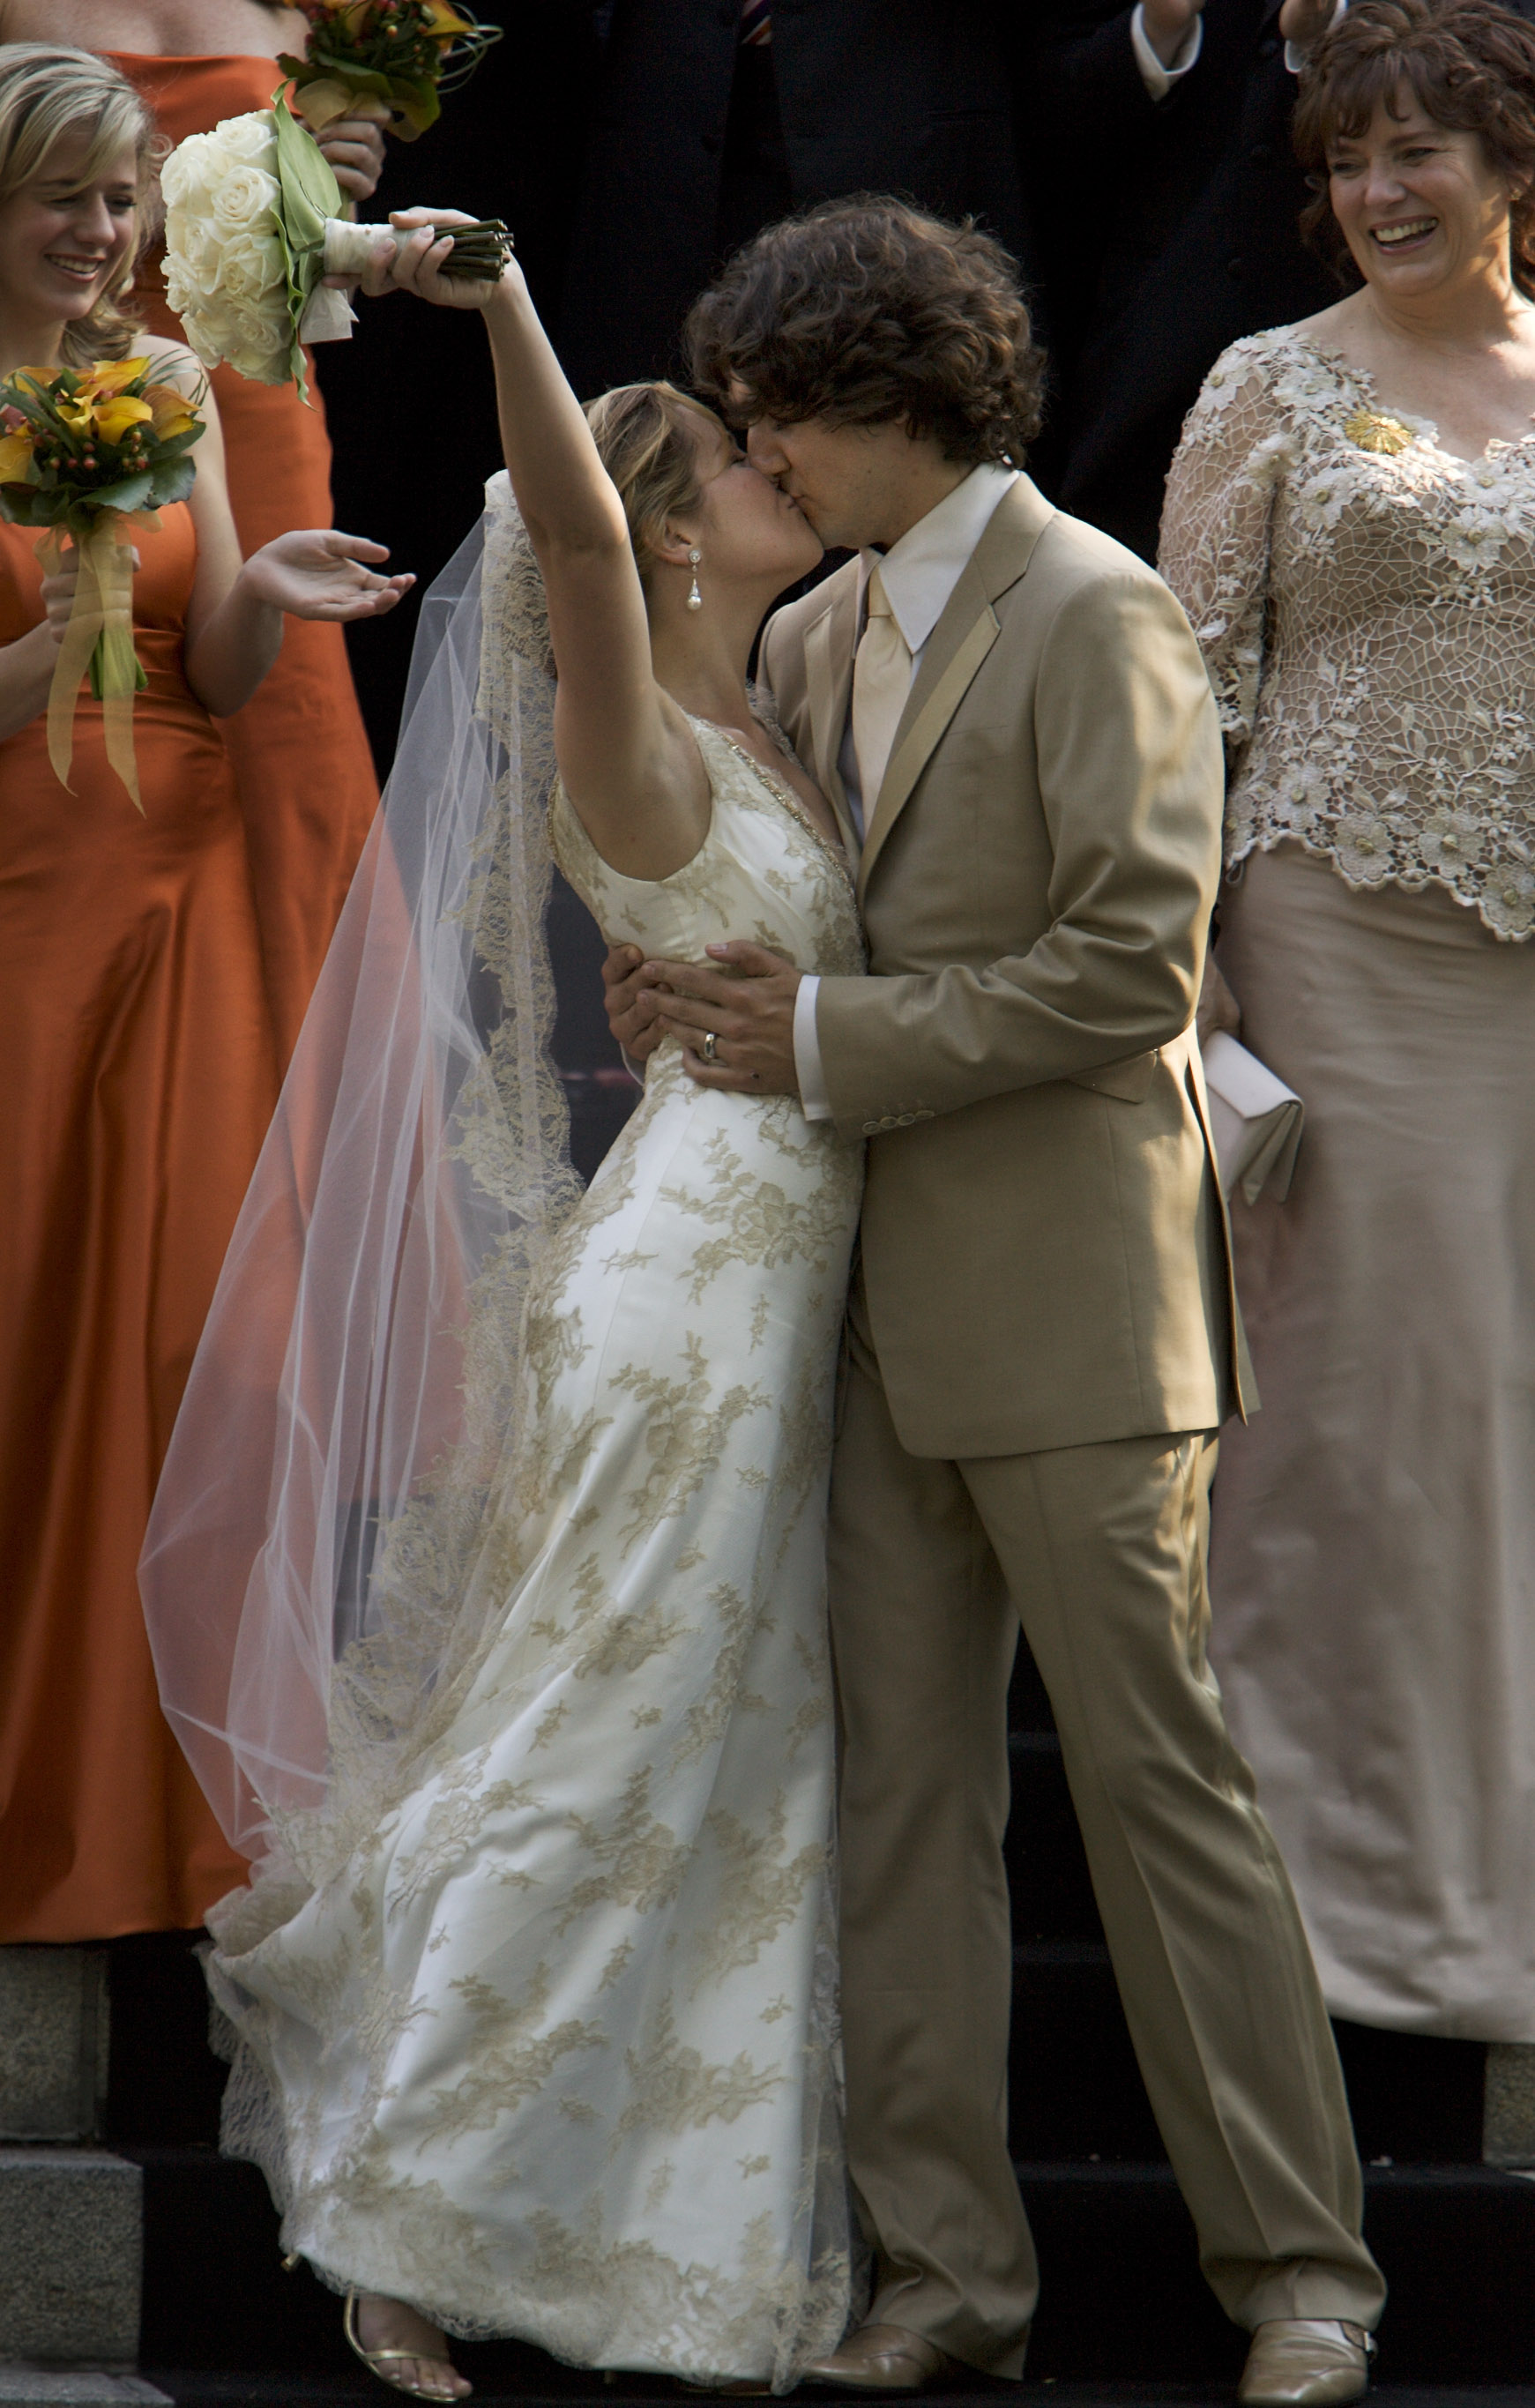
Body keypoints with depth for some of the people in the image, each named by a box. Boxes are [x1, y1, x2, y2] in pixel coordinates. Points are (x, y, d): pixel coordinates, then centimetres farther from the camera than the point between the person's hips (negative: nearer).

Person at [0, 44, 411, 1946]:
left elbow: (218, 681, 8)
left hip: (173, 896, 4)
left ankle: (164, 1788, 11)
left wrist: (258, 600, -12)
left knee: (179, 1322, 2)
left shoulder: (169, 384, 9)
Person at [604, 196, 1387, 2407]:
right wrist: (682, 979, 8)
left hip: (1072, 1297, -8)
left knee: (1156, 1772, -4)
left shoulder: (1093, 616, -10)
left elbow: (1132, 963, -17)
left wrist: (833, 1043, -14)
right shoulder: (822, 633, 14)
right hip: (890, 1305, 8)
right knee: (904, 1787, 6)